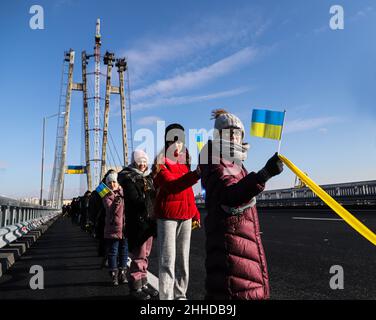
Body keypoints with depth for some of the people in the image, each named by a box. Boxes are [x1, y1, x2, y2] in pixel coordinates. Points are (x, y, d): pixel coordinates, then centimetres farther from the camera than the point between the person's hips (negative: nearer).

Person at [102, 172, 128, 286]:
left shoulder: (124, 192, 8)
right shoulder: (107, 196, 0)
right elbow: (110, 210, -14)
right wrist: (116, 201, -25)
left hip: (125, 227, 3)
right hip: (113, 228, -3)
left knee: (124, 251, 11)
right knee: (113, 252, 2)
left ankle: (122, 273, 23)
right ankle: (114, 275, 13)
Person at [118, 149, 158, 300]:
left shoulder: (148, 177, 17)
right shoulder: (128, 178, -5)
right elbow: (135, 200, -15)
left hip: (149, 221, 7)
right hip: (137, 221, -7)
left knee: (145, 255, 14)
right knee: (138, 256, -2)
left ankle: (143, 283, 26)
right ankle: (135, 287, 10)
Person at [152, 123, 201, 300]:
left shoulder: (184, 163, 15)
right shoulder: (161, 164, -4)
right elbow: (171, 185, -22)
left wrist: (195, 213, 18)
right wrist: (196, 174, -34)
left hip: (185, 216, 6)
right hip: (167, 216, -6)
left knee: (183, 260, 11)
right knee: (168, 261, -7)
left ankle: (180, 295, 23)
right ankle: (166, 297, 1)